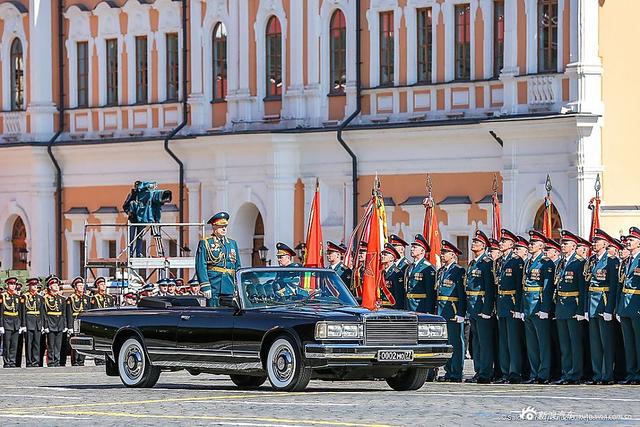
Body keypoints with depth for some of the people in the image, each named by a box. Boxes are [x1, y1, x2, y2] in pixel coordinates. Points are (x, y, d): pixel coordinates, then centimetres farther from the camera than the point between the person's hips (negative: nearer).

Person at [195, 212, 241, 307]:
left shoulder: (232, 244, 18)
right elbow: (201, 266, -6)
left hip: (229, 287, 5)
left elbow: (237, 266, 20)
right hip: (213, 287, -5)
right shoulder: (205, 243, 1)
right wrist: (205, 287, -14)